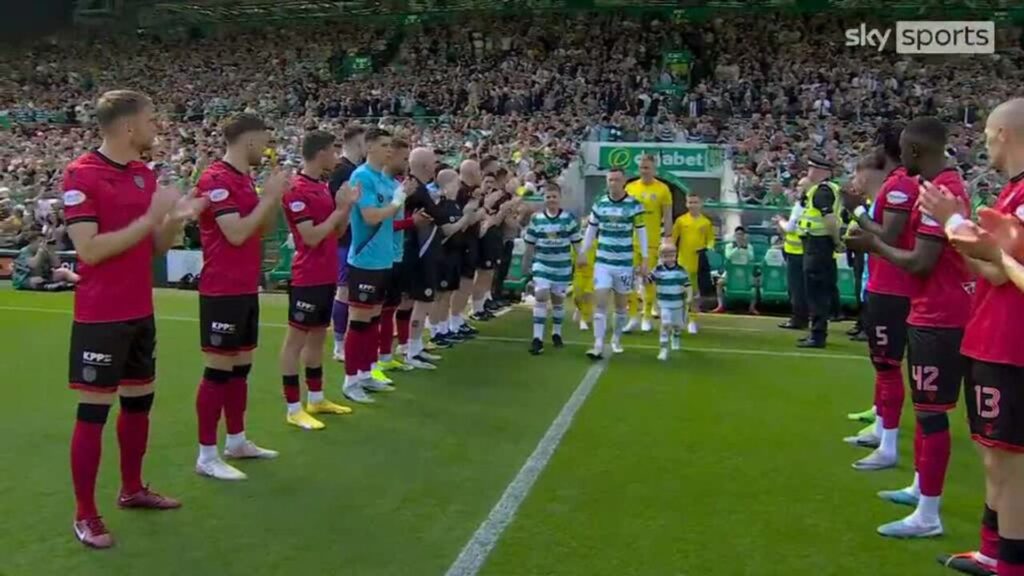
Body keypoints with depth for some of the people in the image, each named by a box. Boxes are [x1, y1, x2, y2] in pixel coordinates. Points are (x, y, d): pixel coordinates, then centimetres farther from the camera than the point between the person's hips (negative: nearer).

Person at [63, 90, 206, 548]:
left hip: (140, 312, 8)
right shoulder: (81, 175, -14)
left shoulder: (146, 175, 8)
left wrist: (178, 218, -6)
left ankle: (132, 489, 33)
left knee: (139, 400, 16)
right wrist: (150, 217, -22)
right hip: (100, 316, -8)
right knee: (94, 410, 0)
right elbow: (89, 250, -21)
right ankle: (85, 515, 12)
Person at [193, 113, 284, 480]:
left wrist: (275, 198, 7)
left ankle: (236, 440, 27)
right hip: (223, 292, -9)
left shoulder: (244, 178, 13)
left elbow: (260, 229, 22)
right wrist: (269, 196, -16)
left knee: (241, 366, 15)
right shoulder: (216, 179, -16)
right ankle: (207, 456, 4)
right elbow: (236, 233, -24)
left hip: (246, 290, 9)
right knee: (218, 369, -4)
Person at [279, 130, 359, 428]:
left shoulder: (323, 187, 12)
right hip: (307, 278, -9)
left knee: (317, 336, 16)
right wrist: (340, 208, -15)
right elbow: (311, 237, -20)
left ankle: (316, 398, 27)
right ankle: (294, 409, 5)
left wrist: (347, 205, 2)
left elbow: (337, 231, 17)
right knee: (296, 339, -1)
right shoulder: (297, 190, -16)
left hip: (327, 276, 9)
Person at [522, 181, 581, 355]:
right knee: (541, 297, -13)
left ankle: (556, 333, 31)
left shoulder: (569, 218, -5)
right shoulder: (536, 219, -2)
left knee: (558, 300, 12)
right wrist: (526, 265, 11)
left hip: (562, 266, 0)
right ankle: (537, 338, -13)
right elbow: (530, 245, 6)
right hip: (541, 265, 0)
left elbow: (576, 242, 0)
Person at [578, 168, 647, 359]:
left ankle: (617, 339, 31)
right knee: (600, 303, -7)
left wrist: (644, 260, -5)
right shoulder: (599, 204, 2)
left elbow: (641, 233, -2)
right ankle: (598, 345, -7)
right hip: (602, 262, 1)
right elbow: (591, 230, 12)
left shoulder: (634, 205, -5)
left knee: (621, 304, 11)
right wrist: (582, 253, 10)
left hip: (625, 264, -1)